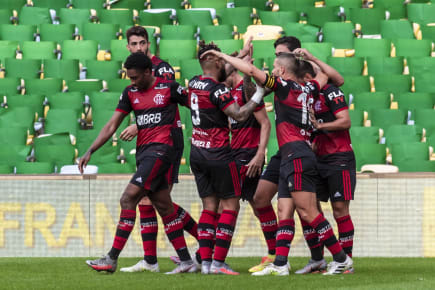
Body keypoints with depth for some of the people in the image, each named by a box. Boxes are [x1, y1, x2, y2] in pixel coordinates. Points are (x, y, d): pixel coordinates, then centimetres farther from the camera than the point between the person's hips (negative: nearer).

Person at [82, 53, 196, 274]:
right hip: (142, 152, 7)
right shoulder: (130, 93, 12)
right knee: (164, 207, 7)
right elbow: (111, 126, 12)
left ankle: (112, 259, -15)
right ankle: (186, 262, 12)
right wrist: (90, 151, 4)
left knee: (128, 199, -14)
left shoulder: (169, 88, -4)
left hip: (160, 149, -7)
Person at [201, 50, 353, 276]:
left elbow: (251, 70, -10)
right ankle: (280, 264, -5)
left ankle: (341, 258, -8)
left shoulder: (285, 86, -4)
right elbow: (323, 77, 40)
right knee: (284, 211, 3)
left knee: (307, 212, -10)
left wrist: (222, 55, 0)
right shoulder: (307, 90, 17)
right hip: (291, 160, 9)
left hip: (296, 155, -9)